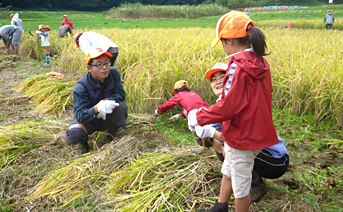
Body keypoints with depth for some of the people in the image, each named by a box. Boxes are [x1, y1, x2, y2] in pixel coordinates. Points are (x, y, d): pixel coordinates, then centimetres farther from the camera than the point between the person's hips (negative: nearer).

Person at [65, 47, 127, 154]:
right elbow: (80, 116, -29)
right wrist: (97, 108, -49)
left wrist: (106, 101, -30)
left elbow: (120, 94, -10)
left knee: (121, 106, -28)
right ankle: (83, 140, 8)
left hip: (107, 117, 3)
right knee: (73, 135, -32)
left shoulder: (113, 73, -14)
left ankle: (112, 136, -2)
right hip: (87, 119, -3)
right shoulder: (81, 87, -26)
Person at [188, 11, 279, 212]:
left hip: (242, 137, -9)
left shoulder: (238, 67, -24)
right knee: (228, 172, 27)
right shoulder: (261, 63, 2)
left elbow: (228, 106, -26)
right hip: (257, 132, 9)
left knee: (240, 184, 11)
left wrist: (199, 117, -14)